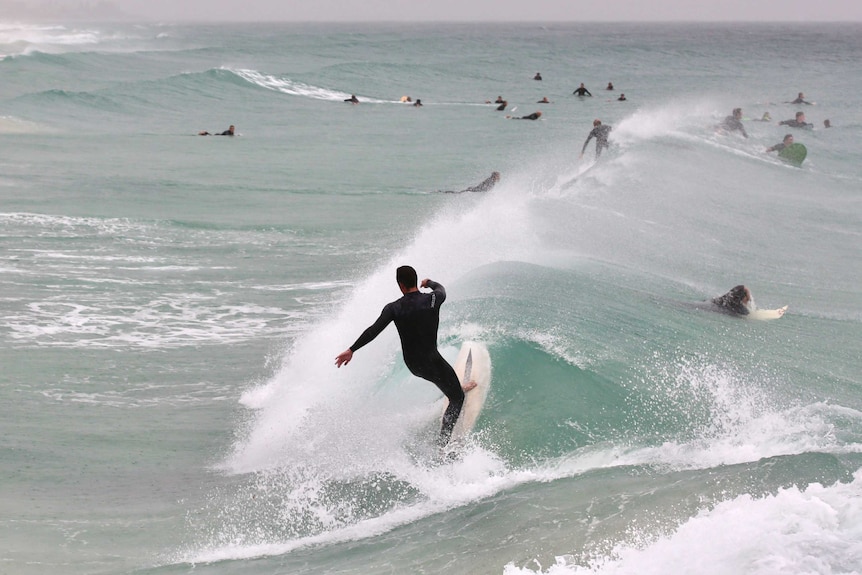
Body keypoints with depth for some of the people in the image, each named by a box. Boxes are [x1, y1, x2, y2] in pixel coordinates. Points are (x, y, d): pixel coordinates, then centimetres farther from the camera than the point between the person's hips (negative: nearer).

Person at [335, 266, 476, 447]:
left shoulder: (394, 308, -12)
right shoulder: (432, 299, -12)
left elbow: (374, 330, -21)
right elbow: (441, 289, 13)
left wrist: (351, 350, -19)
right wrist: (428, 283, 36)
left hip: (412, 363, 4)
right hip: (431, 361, -4)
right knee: (457, 398, 7)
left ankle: (458, 387, 61)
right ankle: (443, 442, -1)